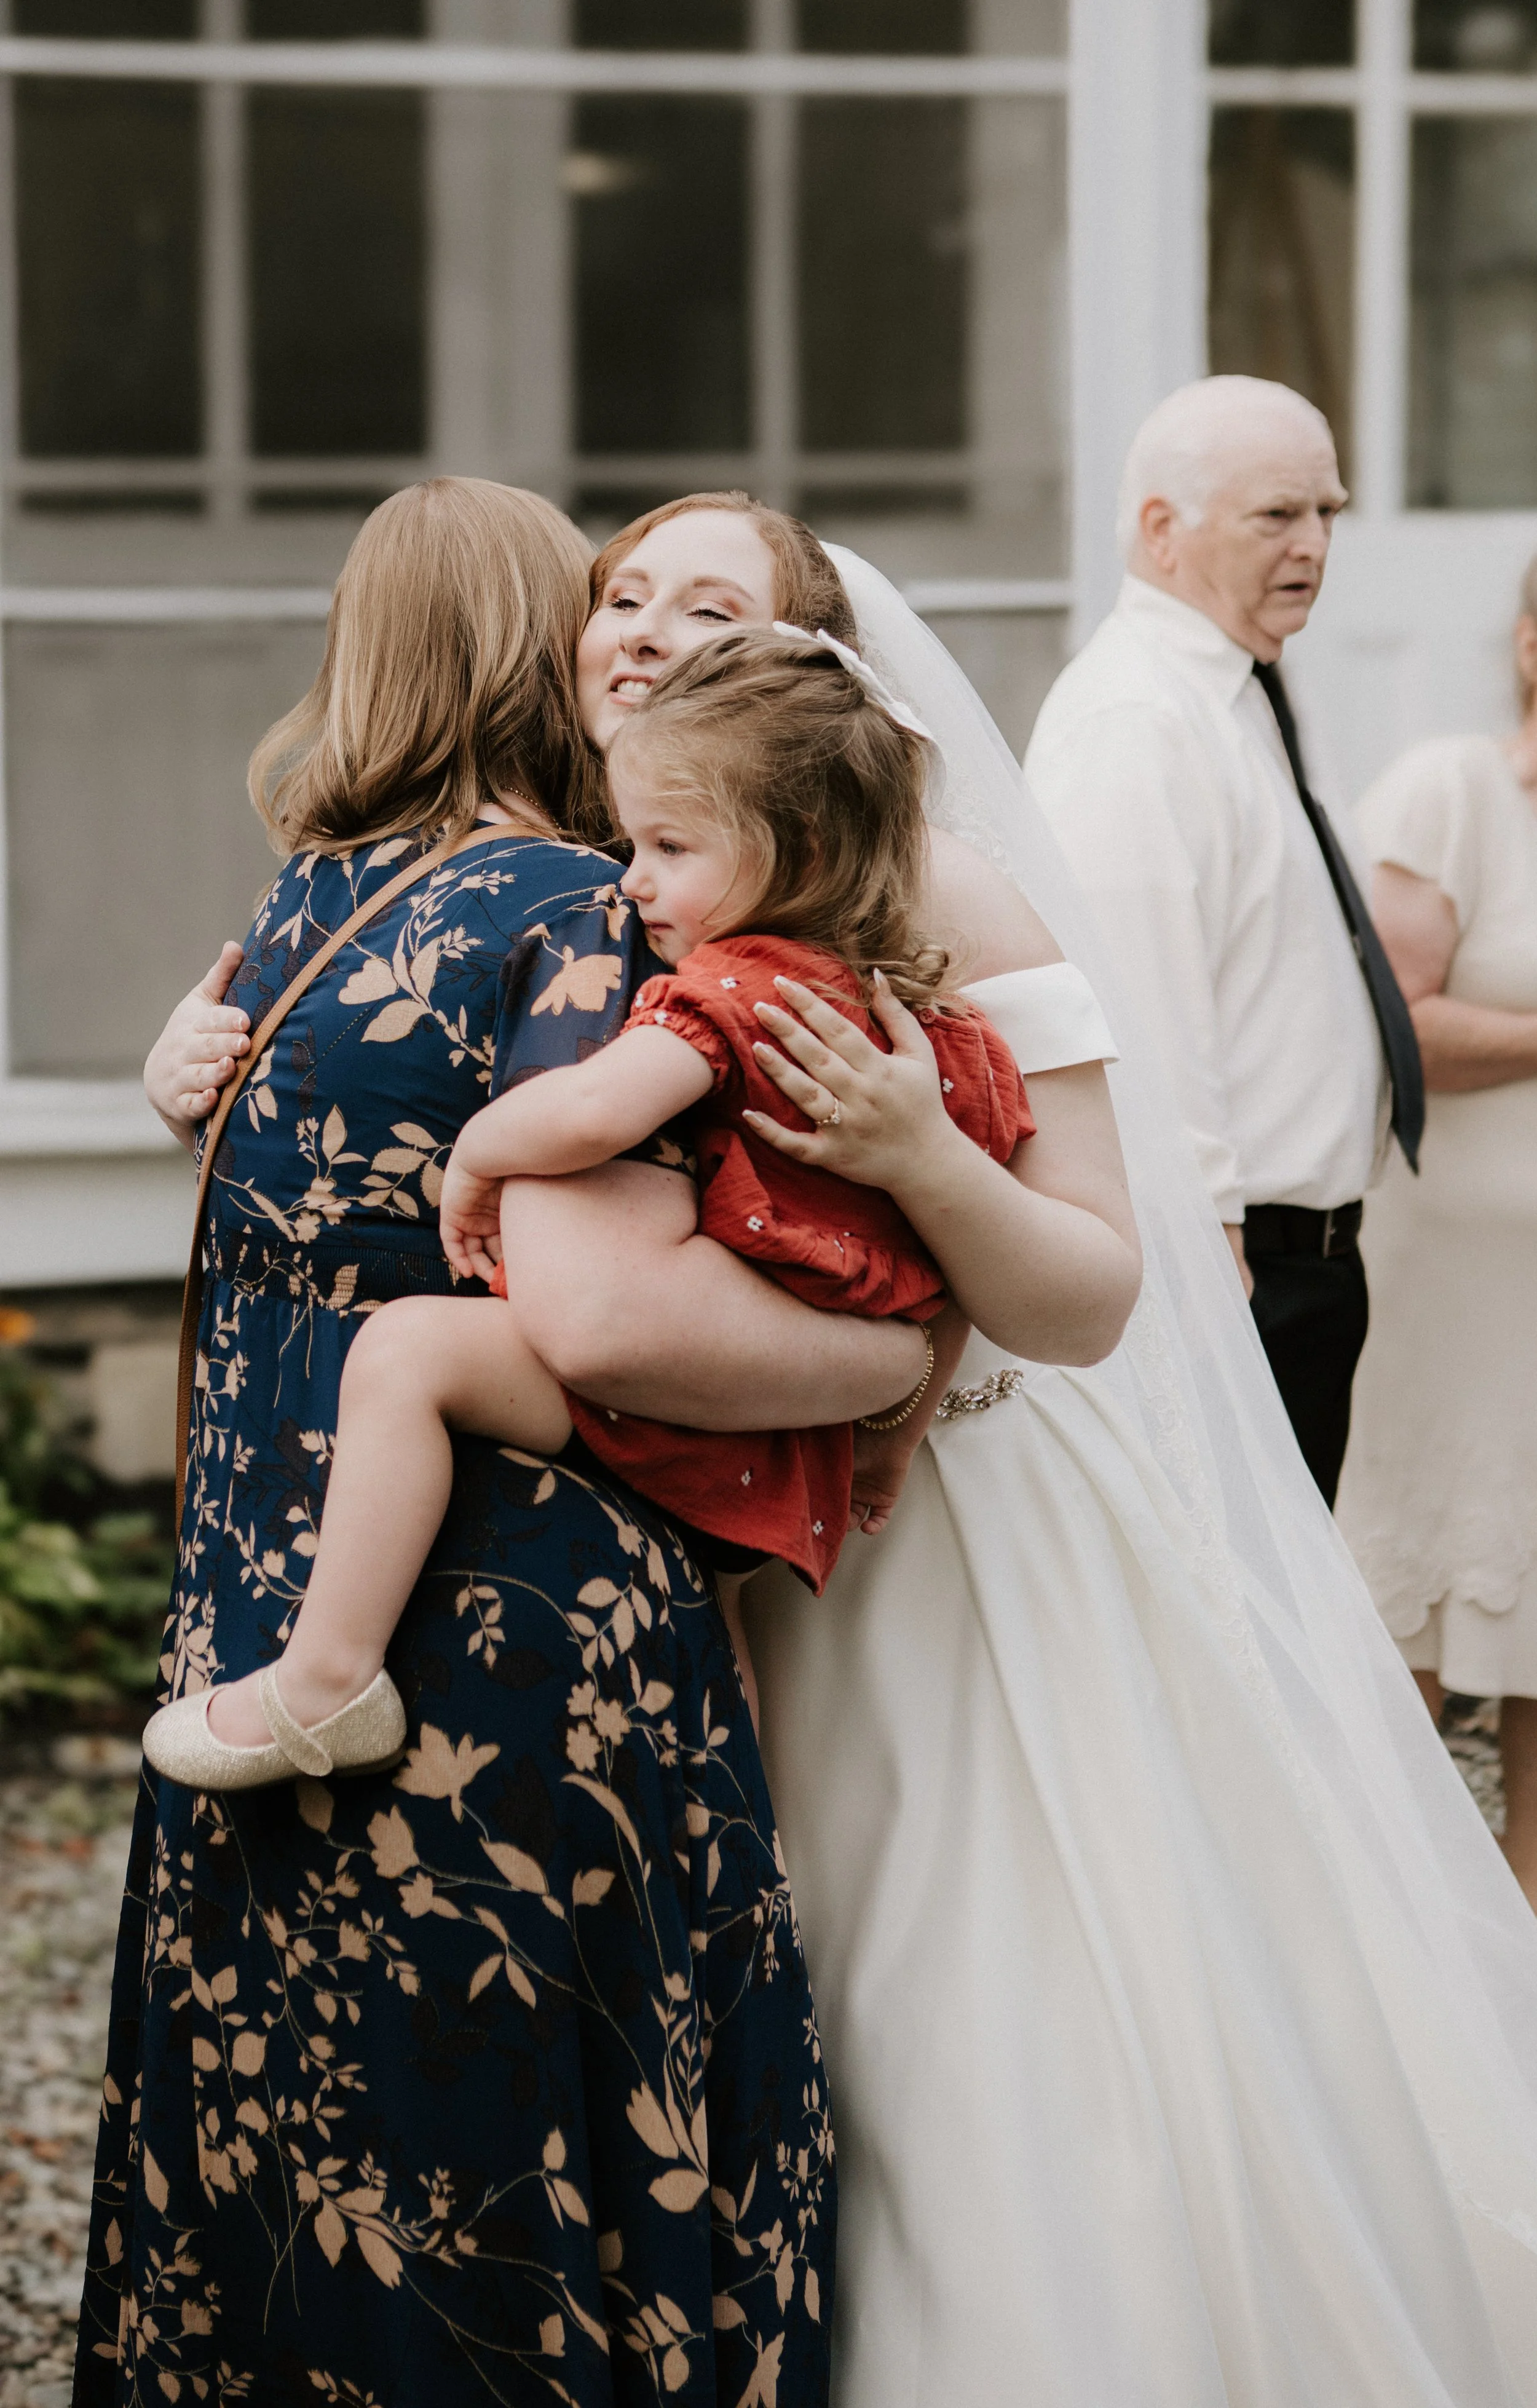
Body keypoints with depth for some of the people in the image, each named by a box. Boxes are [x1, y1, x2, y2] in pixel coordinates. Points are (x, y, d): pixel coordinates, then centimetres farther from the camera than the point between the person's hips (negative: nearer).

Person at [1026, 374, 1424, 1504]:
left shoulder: (1240, 704, 17)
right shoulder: (1135, 722, -16)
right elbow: (1145, 1035, -22)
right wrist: (1210, 1272, -23)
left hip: (1305, 1267, 10)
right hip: (1228, 1267, -10)